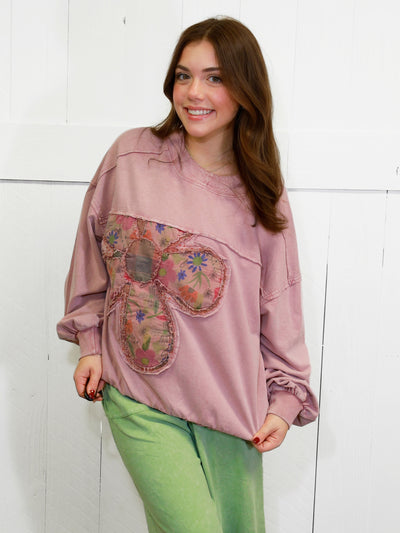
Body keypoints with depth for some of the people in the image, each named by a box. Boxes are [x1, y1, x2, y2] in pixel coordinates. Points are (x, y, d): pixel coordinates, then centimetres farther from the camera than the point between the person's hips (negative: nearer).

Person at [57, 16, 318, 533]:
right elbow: (93, 252, 9)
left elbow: (279, 304, 6)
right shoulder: (131, 155, -2)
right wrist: (91, 341, 8)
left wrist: (285, 398, 3)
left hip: (230, 402, 2)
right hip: (138, 398, -2)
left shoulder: (263, 195, 1)